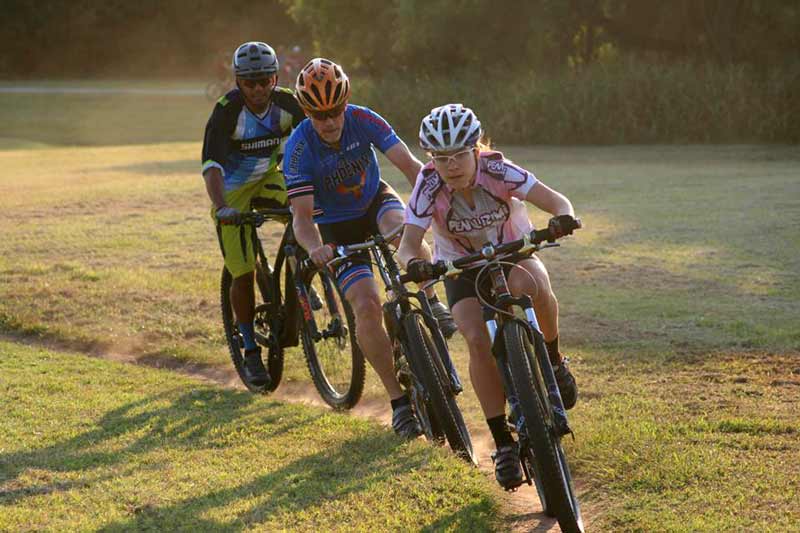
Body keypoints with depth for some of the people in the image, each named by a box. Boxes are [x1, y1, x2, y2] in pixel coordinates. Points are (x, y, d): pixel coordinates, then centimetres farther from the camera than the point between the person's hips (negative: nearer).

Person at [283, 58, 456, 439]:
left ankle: (431, 301, -10)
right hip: (338, 227, -1)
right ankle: (399, 401, -8)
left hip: (376, 199, 1)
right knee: (367, 306, -18)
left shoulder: (364, 120, -21)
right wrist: (315, 248, -50)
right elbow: (302, 216, -28)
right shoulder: (299, 148, -25)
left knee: (403, 229, -37)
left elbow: (409, 165, -27)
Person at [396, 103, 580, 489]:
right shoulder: (429, 186, -25)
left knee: (534, 286, -37)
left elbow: (555, 200, -33)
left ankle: (553, 360, -8)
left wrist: (562, 217, -57)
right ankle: (503, 443, -15)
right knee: (479, 340, -25)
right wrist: (413, 263, -54)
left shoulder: (497, 171, -27)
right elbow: (408, 244, -30)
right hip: (461, 267, 0)